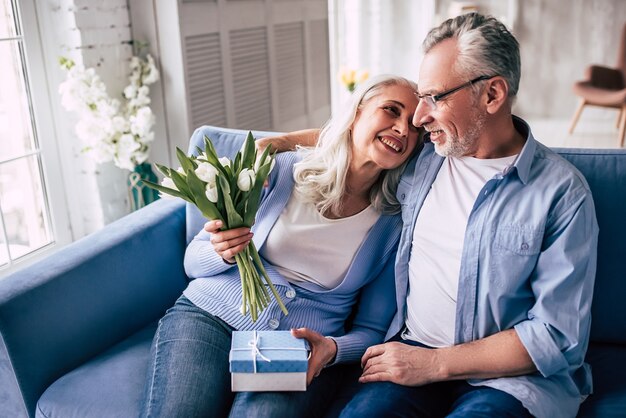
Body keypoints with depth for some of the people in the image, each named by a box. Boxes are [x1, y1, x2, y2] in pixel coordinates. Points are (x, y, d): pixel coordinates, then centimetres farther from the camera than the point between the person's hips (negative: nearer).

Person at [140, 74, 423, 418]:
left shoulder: (393, 226, 1)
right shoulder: (280, 171, -1)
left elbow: (373, 331, 6)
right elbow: (193, 262, 6)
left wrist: (332, 349, -15)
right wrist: (224, 254, -17)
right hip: (209, 318, 1)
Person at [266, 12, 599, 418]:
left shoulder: (563, 192, -8)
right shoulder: (422, 156, 7)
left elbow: (559, 337, -11)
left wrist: (434, 363, -15)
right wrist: (280, 141, 15)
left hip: (511, 376, -3)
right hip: (411, 352, 3)